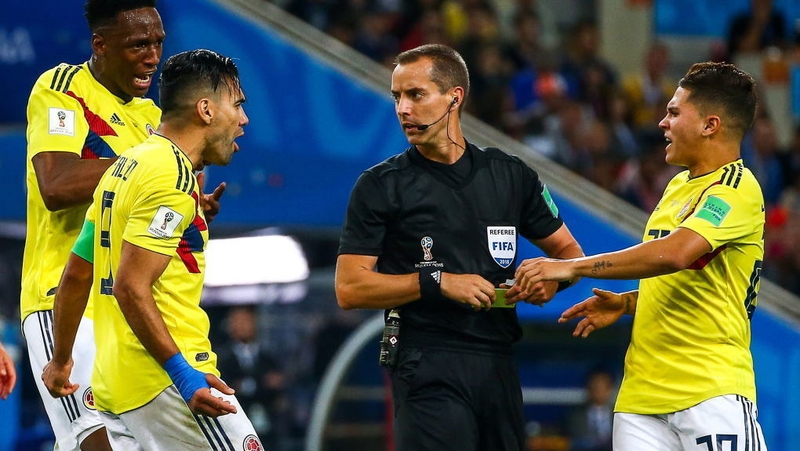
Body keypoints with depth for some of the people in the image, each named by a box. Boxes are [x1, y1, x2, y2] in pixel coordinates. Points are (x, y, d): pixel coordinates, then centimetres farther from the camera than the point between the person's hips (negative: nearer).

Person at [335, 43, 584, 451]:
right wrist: (438, 282, -15)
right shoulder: (380, 186, 1)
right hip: (427, 367, -4)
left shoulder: (510, 175, 12)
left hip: (499, 365, 4)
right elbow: (350, 289, -5)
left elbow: (568, 250, 21)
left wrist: (552, 279, -3)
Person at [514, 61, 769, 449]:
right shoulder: (677, 186, 19)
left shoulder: (737, 189, -10)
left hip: (711, 392, -8)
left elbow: (674, 253, -27)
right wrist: (626, 303, 12)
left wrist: (573, 266, -22)